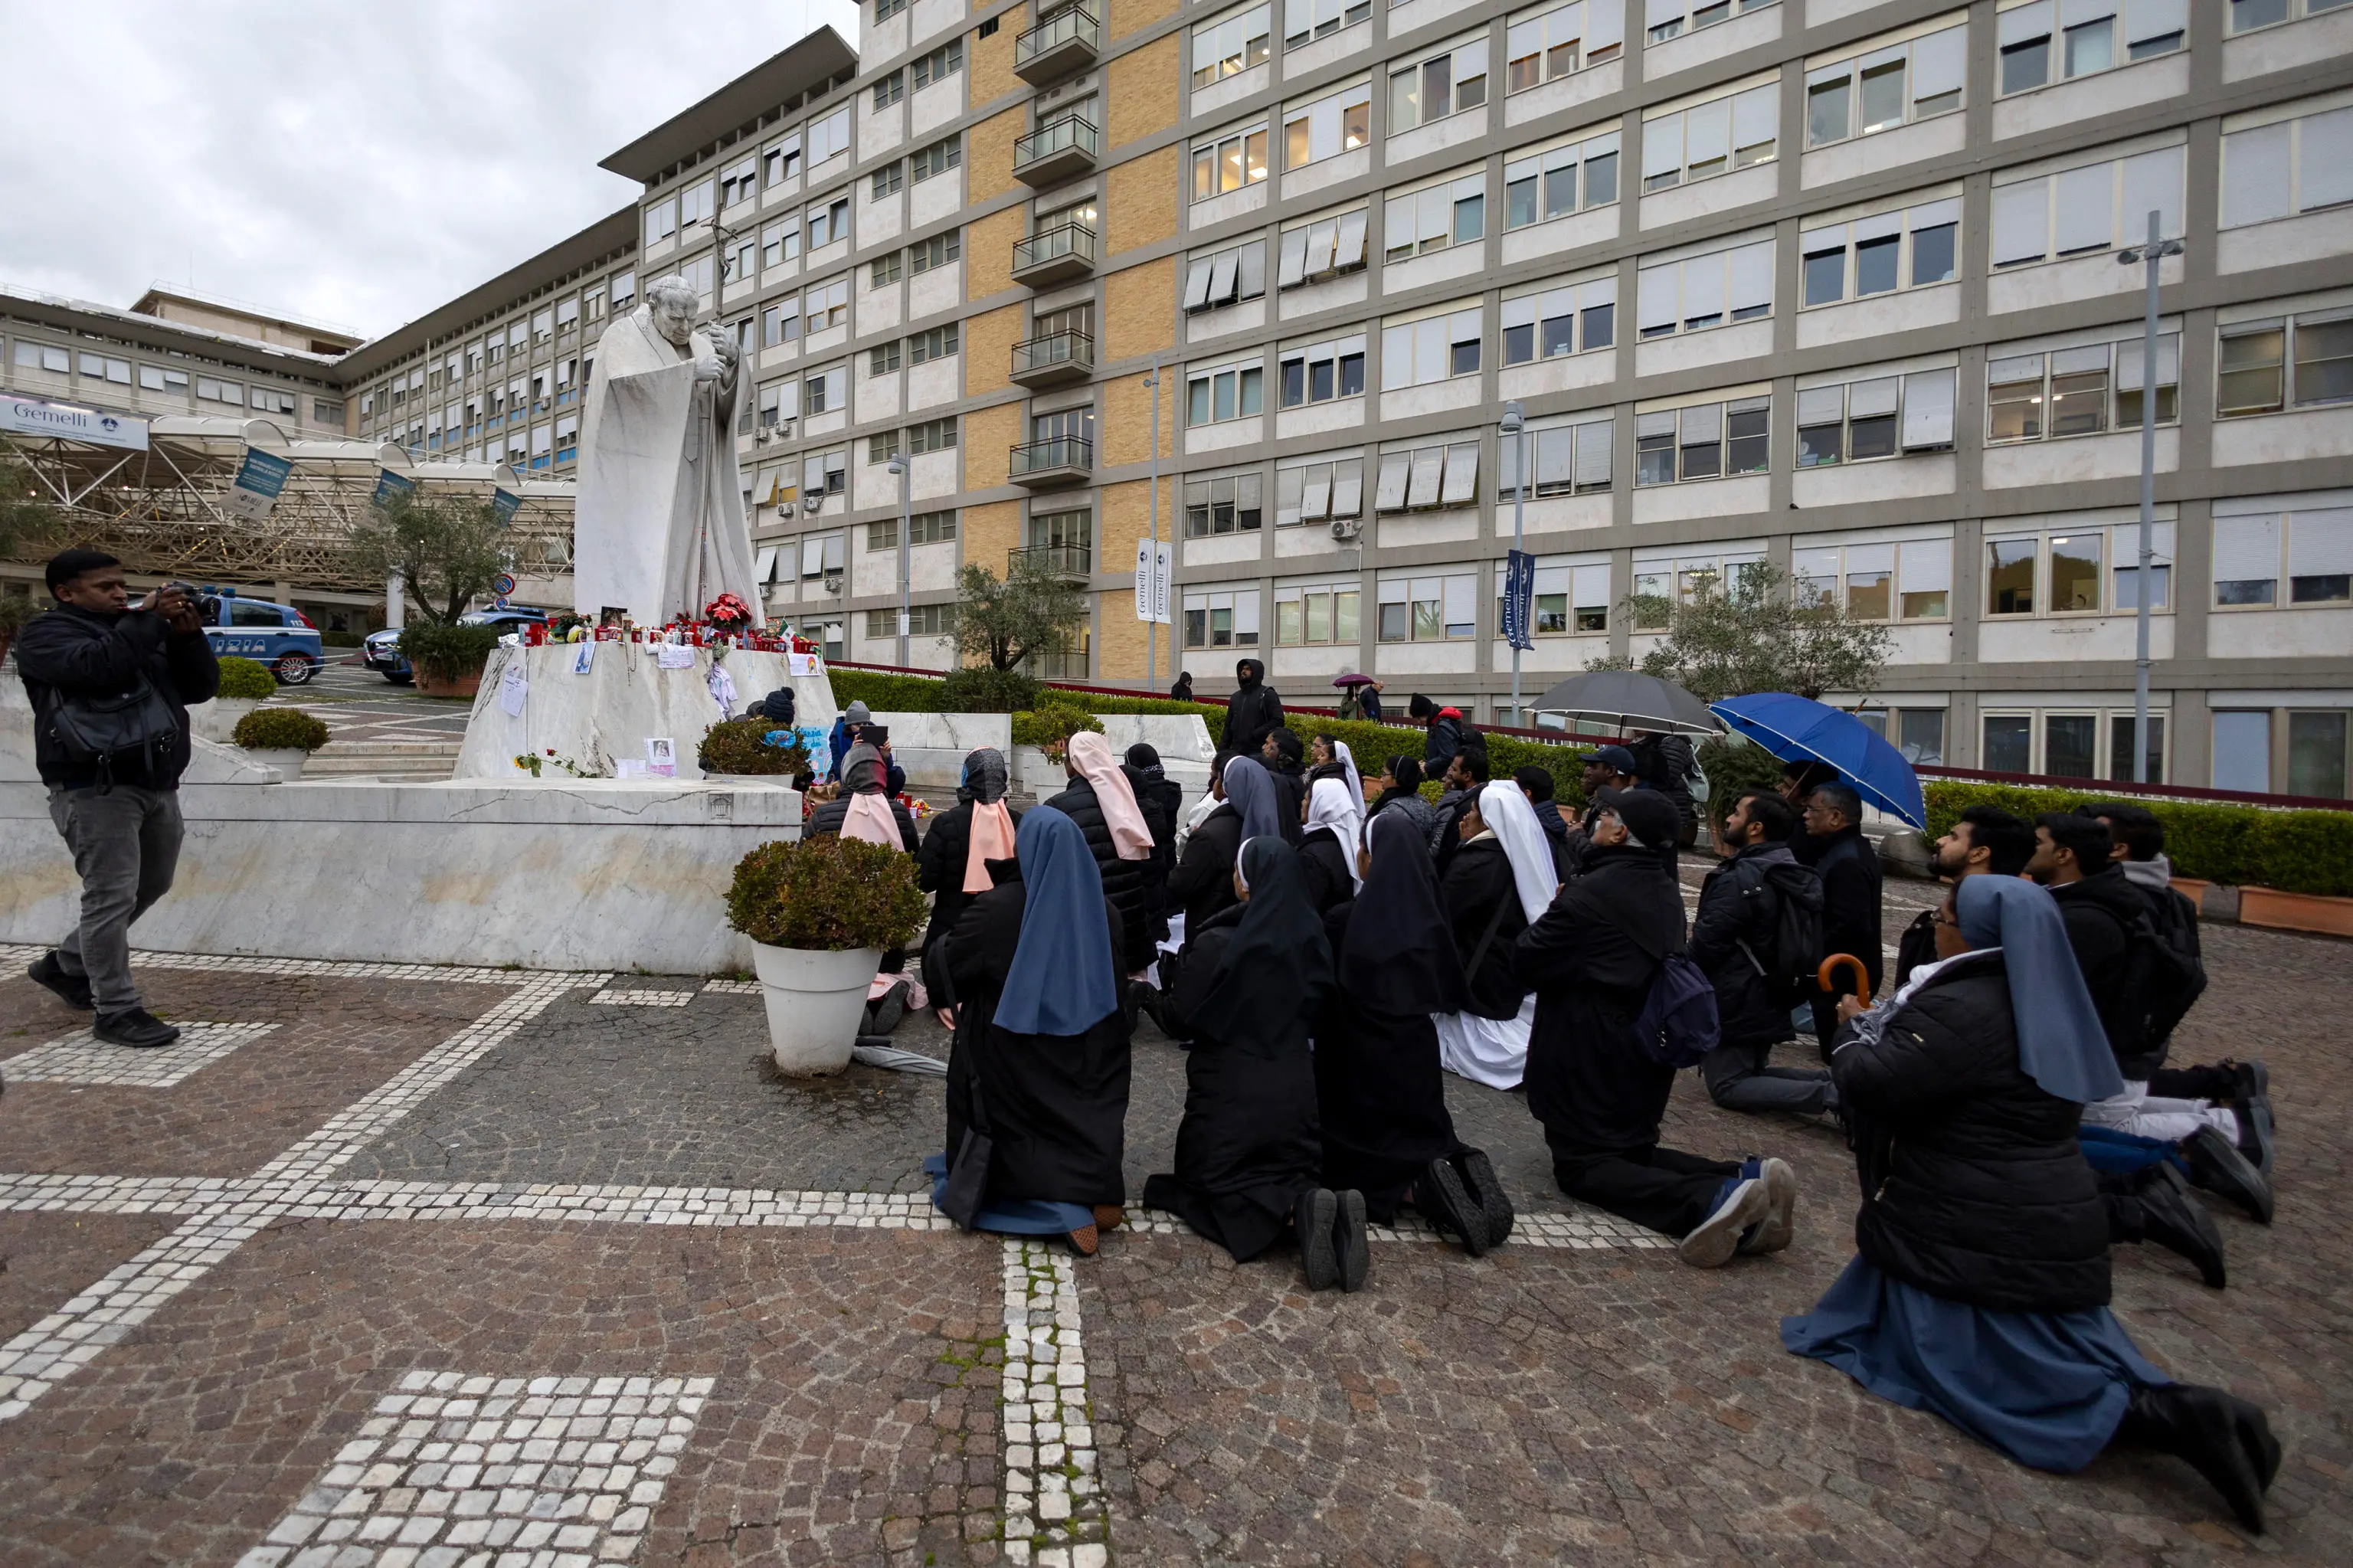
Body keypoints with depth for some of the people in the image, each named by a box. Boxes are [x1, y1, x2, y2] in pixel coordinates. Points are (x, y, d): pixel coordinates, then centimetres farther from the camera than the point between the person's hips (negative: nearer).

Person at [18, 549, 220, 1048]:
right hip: (95, 787, -7)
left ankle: (64, 965, 36)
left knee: (151, 886, 17)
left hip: (157, 784, 7)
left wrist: (187, 636, -3)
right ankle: (116, 1011, -1)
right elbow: (95, 666, -23)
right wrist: (147, 617, -16)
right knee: (112, 896, -8)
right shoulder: (46, 633, 0)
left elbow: (200, 687, 11)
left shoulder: (142, 629, 20)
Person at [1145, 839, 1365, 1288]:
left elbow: (1184, 1017, -10)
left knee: (1212, 1180, 14)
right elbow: (1315, 1005, 9)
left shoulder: (1217, 942, -19)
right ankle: (1327, 1209, -12)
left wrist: (1151, 992, 8)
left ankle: (1299, 1210, -14)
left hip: (1229, 1088, -4)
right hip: (1294, 1083, 5)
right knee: (1293, 1171, 24)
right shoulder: (1310, 937, -4)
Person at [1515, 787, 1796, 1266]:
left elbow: (1525, 963, -18)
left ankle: (1707, 1202, -22)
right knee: (1632, 1150, 22)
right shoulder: (1666, 892, 6)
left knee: (1581, 1165, 0)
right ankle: (1746, 1178, -3)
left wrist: (1545, 924, 3)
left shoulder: (1590, 893, -21)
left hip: (1588, 1057, -8)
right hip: (1648, 1047, 8)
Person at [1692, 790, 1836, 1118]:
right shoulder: (1796, 875, 6)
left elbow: (1704, 946, -22)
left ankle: (1829, 1094, -15)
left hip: (1734, 1003, -9)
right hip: (1772, 1000, 9)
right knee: (1752, 1073, 23)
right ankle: (1833, 1078, 2)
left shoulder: (1738, 881, -23)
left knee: (1728, 1087, 1)